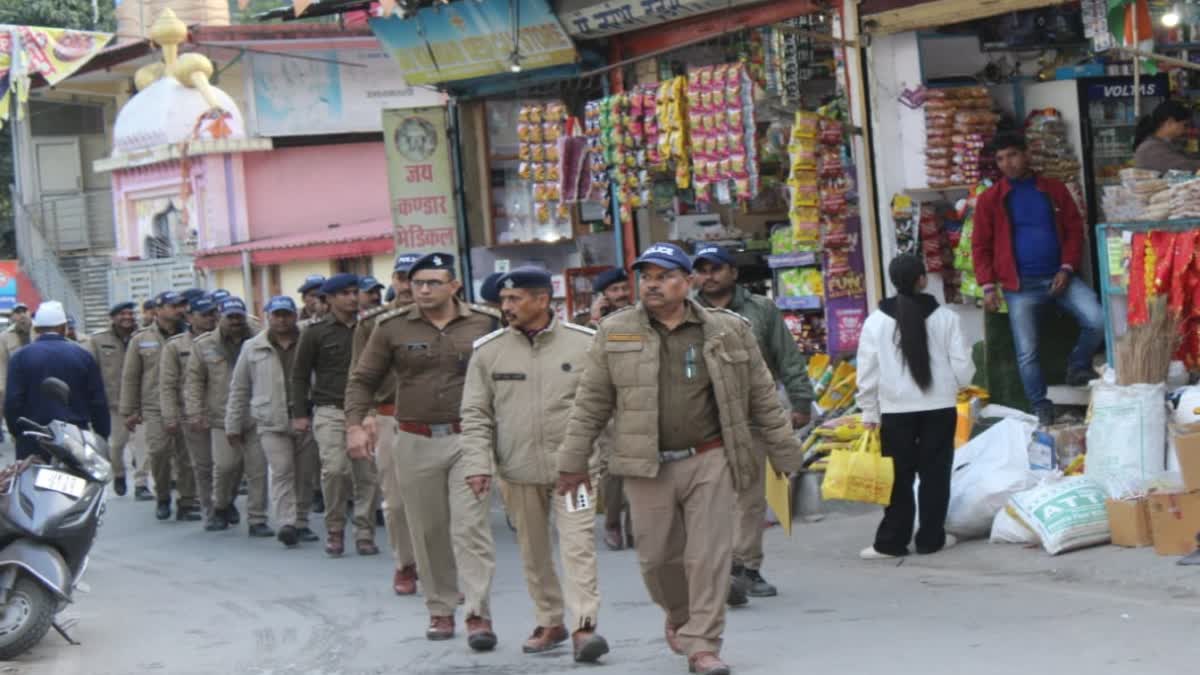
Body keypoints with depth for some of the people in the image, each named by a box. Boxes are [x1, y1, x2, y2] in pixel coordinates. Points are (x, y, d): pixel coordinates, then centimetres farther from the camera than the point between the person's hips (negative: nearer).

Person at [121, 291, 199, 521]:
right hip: (155, 407, -1)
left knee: (186, 456, 1)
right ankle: (162, 498, 10)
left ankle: (187, 503, 12)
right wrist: (129, 411, 6)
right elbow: (130, 377, 9)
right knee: (158, 451, -13)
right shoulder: (141, 340, 7)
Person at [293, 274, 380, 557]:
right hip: (330, 411, -3)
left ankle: (364, 534, 10)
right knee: (334, 469, -15)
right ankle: (335, 531, 2)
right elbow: (300, 374, 7)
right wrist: (299, 413, 1)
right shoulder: (316, 332, 3)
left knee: (368, 475, -1)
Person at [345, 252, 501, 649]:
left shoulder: (484, 324, 2)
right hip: (415, 443, 2)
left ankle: (479, 615, -9)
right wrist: (355, 424, -7)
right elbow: (363, 380, 7)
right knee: (428, 533, 8)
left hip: (468, 440, -2)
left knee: (470, 528, -9)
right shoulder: (392, 328, 3)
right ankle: (440, 610, 20)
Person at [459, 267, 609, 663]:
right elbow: (475, 415, 4)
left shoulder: (585, 344, -3)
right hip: (518, 470, 3)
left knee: (578, 545, -11)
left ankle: (583, 627, -12)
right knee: (534, 552, 12)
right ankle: (549, 623, 25)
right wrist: (477, 463, -7)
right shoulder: (488, 350, 2)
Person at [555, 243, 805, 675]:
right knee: (658, 556, 8)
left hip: (710, 461, -1)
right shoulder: (615, 333, 3)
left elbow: (763, 398, 8)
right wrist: (574, 460, 3)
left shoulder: (729, 331, 3)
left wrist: (785, 454, 8)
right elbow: (591, 403, 6)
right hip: (647, 466, 1)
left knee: (710, 555, -4)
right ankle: (679, 615, 37)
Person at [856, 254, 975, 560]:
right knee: (935, 474, 9)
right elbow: (962, 366, -2)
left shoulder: (876, 321, -5)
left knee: (899, 477, 6)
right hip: (939, 408, 0)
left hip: (896, 410, 0)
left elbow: (867, 372, -2)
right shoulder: (945, 317, -4)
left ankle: (891, 541, 6)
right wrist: (952, 386, 19)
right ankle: (931, 538, 12)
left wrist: (869, 414, 5)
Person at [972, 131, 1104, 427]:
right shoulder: (990, 199, 3)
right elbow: (981, 246, 3)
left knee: (1098, 321, -17)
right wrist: (988, 286, -7)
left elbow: (1075, 230, 7)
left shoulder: (1054, 189, 7)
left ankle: (1078, 366, 9)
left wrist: (1067, 269, -6)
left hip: (1058, 276, 1)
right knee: (1027, 353, -4)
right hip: (1020, 284, -1)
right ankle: (1042, 409, 9)